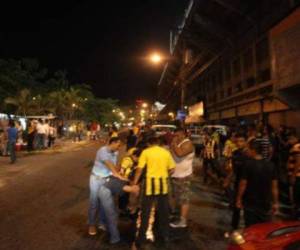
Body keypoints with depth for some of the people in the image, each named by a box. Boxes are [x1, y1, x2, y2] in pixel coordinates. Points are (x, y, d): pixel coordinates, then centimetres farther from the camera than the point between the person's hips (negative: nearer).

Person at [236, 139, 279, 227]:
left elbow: (243, 184, -13)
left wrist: (239, 199, -1)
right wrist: (275, 202, 11)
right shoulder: (270, 165, -3)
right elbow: (274, 186, 1)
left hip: (250, 203, -4)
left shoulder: (248, 164, -16)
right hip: (266, 203, 4)